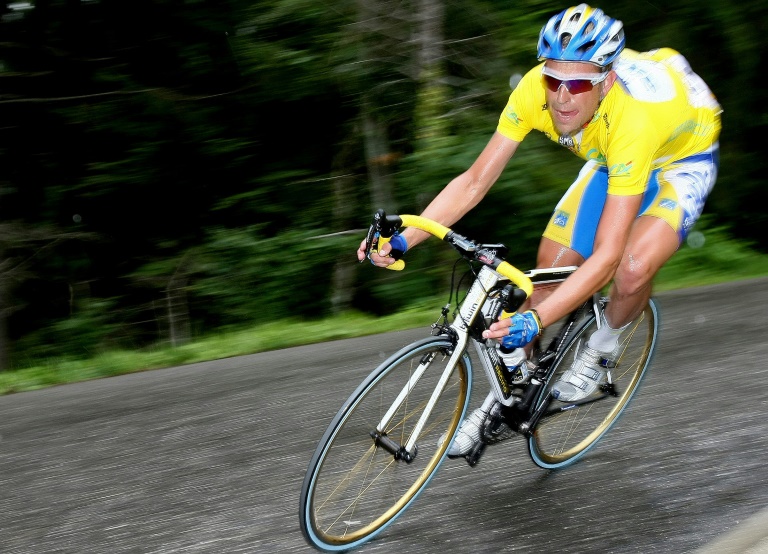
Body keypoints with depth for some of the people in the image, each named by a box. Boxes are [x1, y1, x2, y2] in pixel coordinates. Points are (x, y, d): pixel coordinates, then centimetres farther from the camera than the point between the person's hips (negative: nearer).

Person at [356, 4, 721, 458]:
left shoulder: (631, 115, -43)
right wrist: (403, 238, -35)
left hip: (683, 157, -5)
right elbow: (474, 182, -23)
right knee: (550, 268, -2)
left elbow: (607, 254, -44)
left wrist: (536, 320, -55)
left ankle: (600, 353, 3)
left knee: (631, 271, -30)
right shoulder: (536, 89, -30)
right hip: (608, 159, 5)